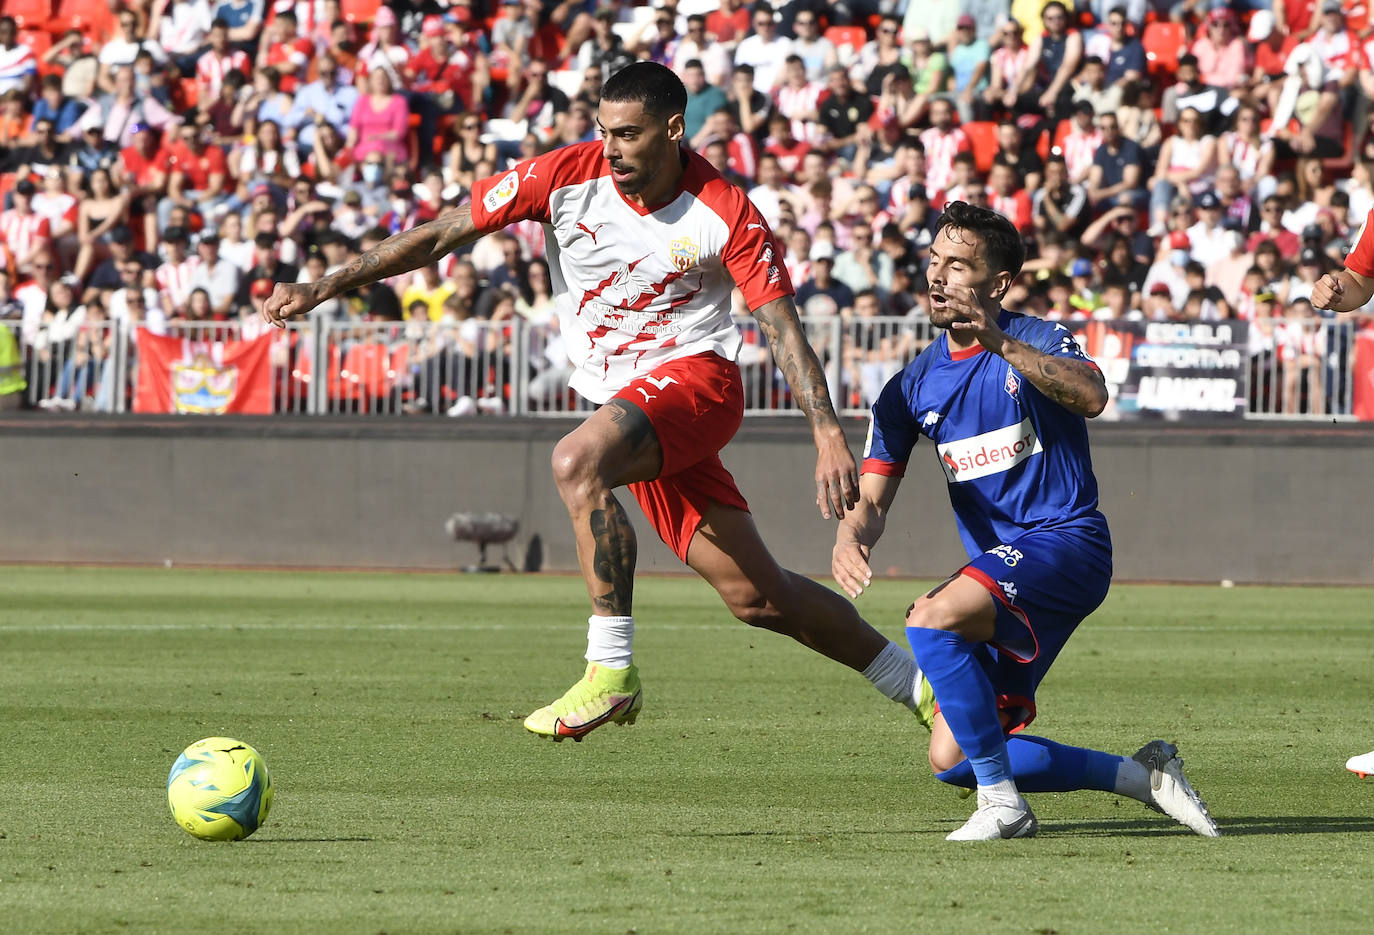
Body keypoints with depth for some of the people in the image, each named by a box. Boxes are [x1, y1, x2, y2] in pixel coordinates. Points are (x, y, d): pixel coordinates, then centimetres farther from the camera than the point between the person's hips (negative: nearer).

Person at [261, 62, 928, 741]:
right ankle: (911, 681, 21)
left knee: (577, 462, -34)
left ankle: (611, 671, -28)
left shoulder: (725, 214, -14)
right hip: (624, 401, 5)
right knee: (756, 596, 4)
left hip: (693, 375, -4)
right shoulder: (566, 177, -6)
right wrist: (323, 288, -6)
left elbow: (783, 327, -11)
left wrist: (828, 435, -21)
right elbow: (440, 235, -3)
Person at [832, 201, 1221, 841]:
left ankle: (1003, 802, -22)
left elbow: (1091, 397, -31)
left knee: (930, 621, -33)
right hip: (1001, 574, 8)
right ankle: (1141, 775, 13)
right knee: (952, 760, 1)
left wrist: (1003, 345, -45)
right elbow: (873, 495, 6)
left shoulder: (1038, 339, -8)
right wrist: (851, 535, -18)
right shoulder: (912, 387, 9)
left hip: (1066, 542, -8)